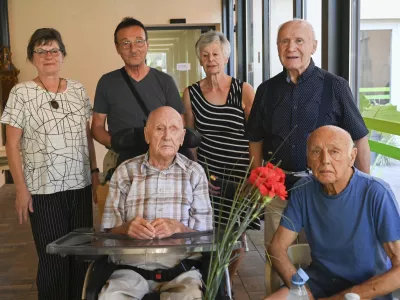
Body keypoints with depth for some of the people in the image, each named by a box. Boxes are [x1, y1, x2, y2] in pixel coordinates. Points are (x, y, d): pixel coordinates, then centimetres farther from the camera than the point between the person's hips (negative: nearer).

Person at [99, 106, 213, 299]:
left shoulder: (194, 173, 7)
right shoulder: (124, 172, 8)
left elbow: (203, 231, 4)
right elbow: (110, 230, 6)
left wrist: (177, 228, -16)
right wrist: (127, 227, -17)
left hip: (181, 267, 0)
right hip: (131, 267, 0)